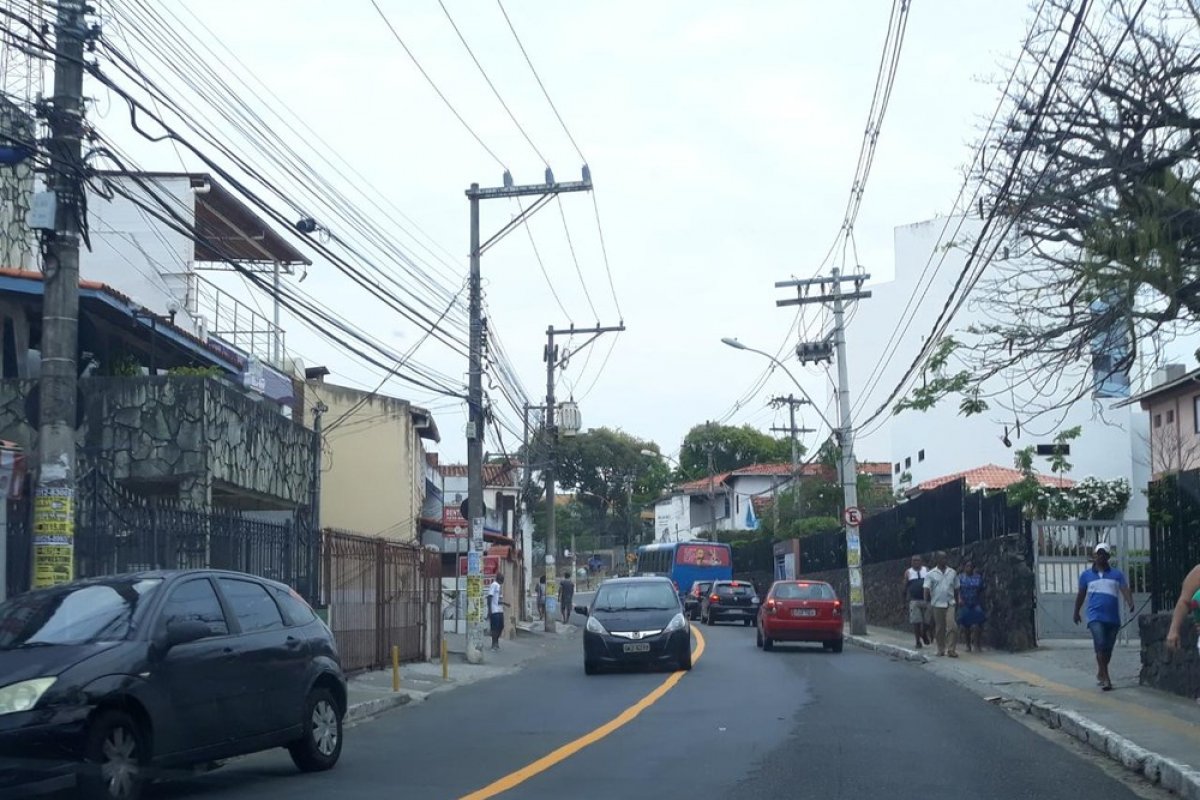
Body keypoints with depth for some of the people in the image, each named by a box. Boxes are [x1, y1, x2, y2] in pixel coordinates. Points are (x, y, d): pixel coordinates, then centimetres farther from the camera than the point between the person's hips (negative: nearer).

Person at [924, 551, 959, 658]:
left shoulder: (952, 572, 9)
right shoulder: (931, 574, 1)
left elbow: (956, 588, 16)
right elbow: (927, 589, -4)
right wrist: (927, 602, -9)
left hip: (950, 604, 1)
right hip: (937, 604, -1)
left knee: (952, 626, -13)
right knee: (939, 628, 7)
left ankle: (951, 649, -8)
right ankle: (941, 649, 18)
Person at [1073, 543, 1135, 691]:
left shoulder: (1117, 574, 9)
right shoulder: (1087, 575, 10)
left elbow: (1125, 590, -4)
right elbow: (1081, 595, 20)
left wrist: (1130, 604, -22)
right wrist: (1076, 612, 24)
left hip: (1113, 618, 2)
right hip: (1095, 616, -2)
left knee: (1108, 649, 8)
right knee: (1100, 646, -17)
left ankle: (1100, 673, 29)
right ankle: (1105, 679, -16)